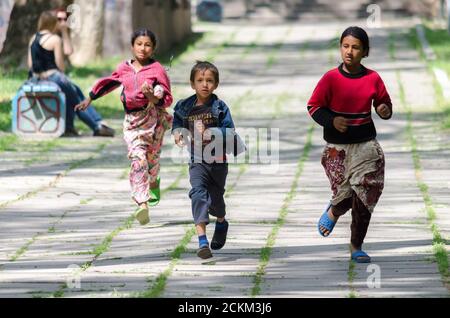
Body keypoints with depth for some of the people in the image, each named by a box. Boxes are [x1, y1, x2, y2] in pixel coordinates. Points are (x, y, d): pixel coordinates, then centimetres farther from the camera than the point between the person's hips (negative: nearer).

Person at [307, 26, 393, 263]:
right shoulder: (331, 78, -6)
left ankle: (357, 247, 13)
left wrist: (385, 111, -11)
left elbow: (385, 104, 13)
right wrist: (331, 120, -19)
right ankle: (332, 212, 34)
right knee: (346, 194, -5)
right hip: (337, 146, -2)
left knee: (364, 195, -2)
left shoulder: (373, 79, 0)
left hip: (366, 144, 2)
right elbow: (313, 106, -2)